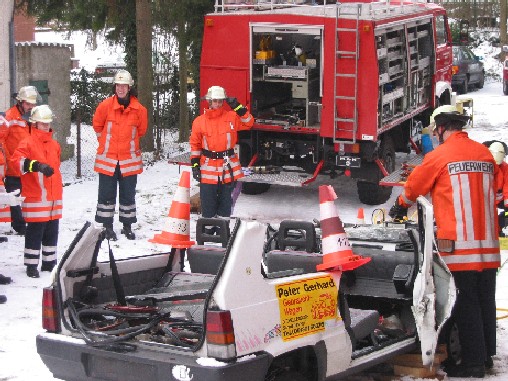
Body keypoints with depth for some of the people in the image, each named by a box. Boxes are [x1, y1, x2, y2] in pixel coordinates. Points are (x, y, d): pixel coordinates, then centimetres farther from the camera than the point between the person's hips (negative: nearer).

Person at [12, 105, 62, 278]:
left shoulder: (54, 145, 15)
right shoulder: (27, 143, -6)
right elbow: (17, 160, -23)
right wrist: (37, 165, -37)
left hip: (54, 198, 7)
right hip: (35, 197, -7)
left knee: (52, 231, 13)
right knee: (35, 232, -4)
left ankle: (49, 262, 24)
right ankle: (31, 265, 4)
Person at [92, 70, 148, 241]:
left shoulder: (138, 109, -5)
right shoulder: (106, 105, -7)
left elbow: (141, 130, 11)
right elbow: (97, 125, 9)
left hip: (129, 160, 1)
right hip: (108, 158, -1)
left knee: (128, 194, 9)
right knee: (107, 193, 4)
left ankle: (127, 225, 21)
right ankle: (108, 226, 13)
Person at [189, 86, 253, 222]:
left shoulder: (232, 117, 2)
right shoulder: (199, 121, 0)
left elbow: (248, 123, -2)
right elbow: (195, 145, 5)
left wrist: (238, 108, -13)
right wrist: (195, 165, 0)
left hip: (228, 168, 1)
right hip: (208, 170, -1)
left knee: (225, 203, 9)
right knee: (208, 205, 2)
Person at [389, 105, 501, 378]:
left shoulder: (439, 155, -5)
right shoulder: (485, 154, 11)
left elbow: (414, 186, 9)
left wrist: (400, 206, 29)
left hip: (460, 241, -6)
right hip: (489, 242, 6)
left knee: (467, 302, -3)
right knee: (486, 299, 12)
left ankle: (473, 362, -2)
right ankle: (486, 354, 21)